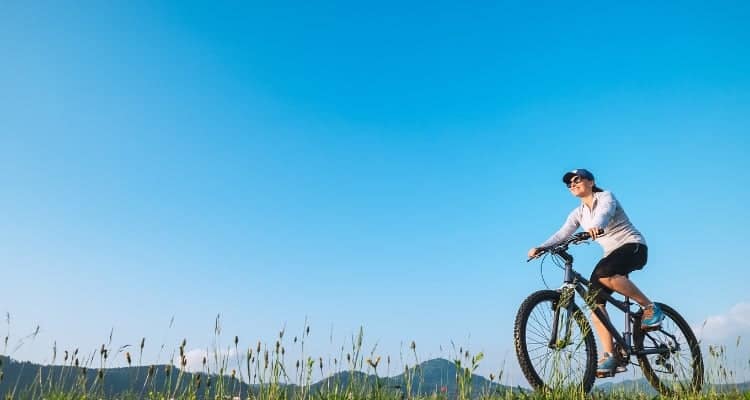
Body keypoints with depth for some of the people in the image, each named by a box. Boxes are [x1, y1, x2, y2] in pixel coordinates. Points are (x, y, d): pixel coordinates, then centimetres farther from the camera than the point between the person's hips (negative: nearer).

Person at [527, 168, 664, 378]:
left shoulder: (606, 196, -6)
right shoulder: (578, 213, 11)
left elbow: (605, 212, -30)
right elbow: (562, 234, -3)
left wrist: (596, 226, -54)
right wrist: (541, 248, -20)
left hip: (633, 246, -7)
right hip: (613, 254, 7)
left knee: (603, 273, -36)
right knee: (594, 300, -11)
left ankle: (649, 307, -17)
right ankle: (609, 356, -8)